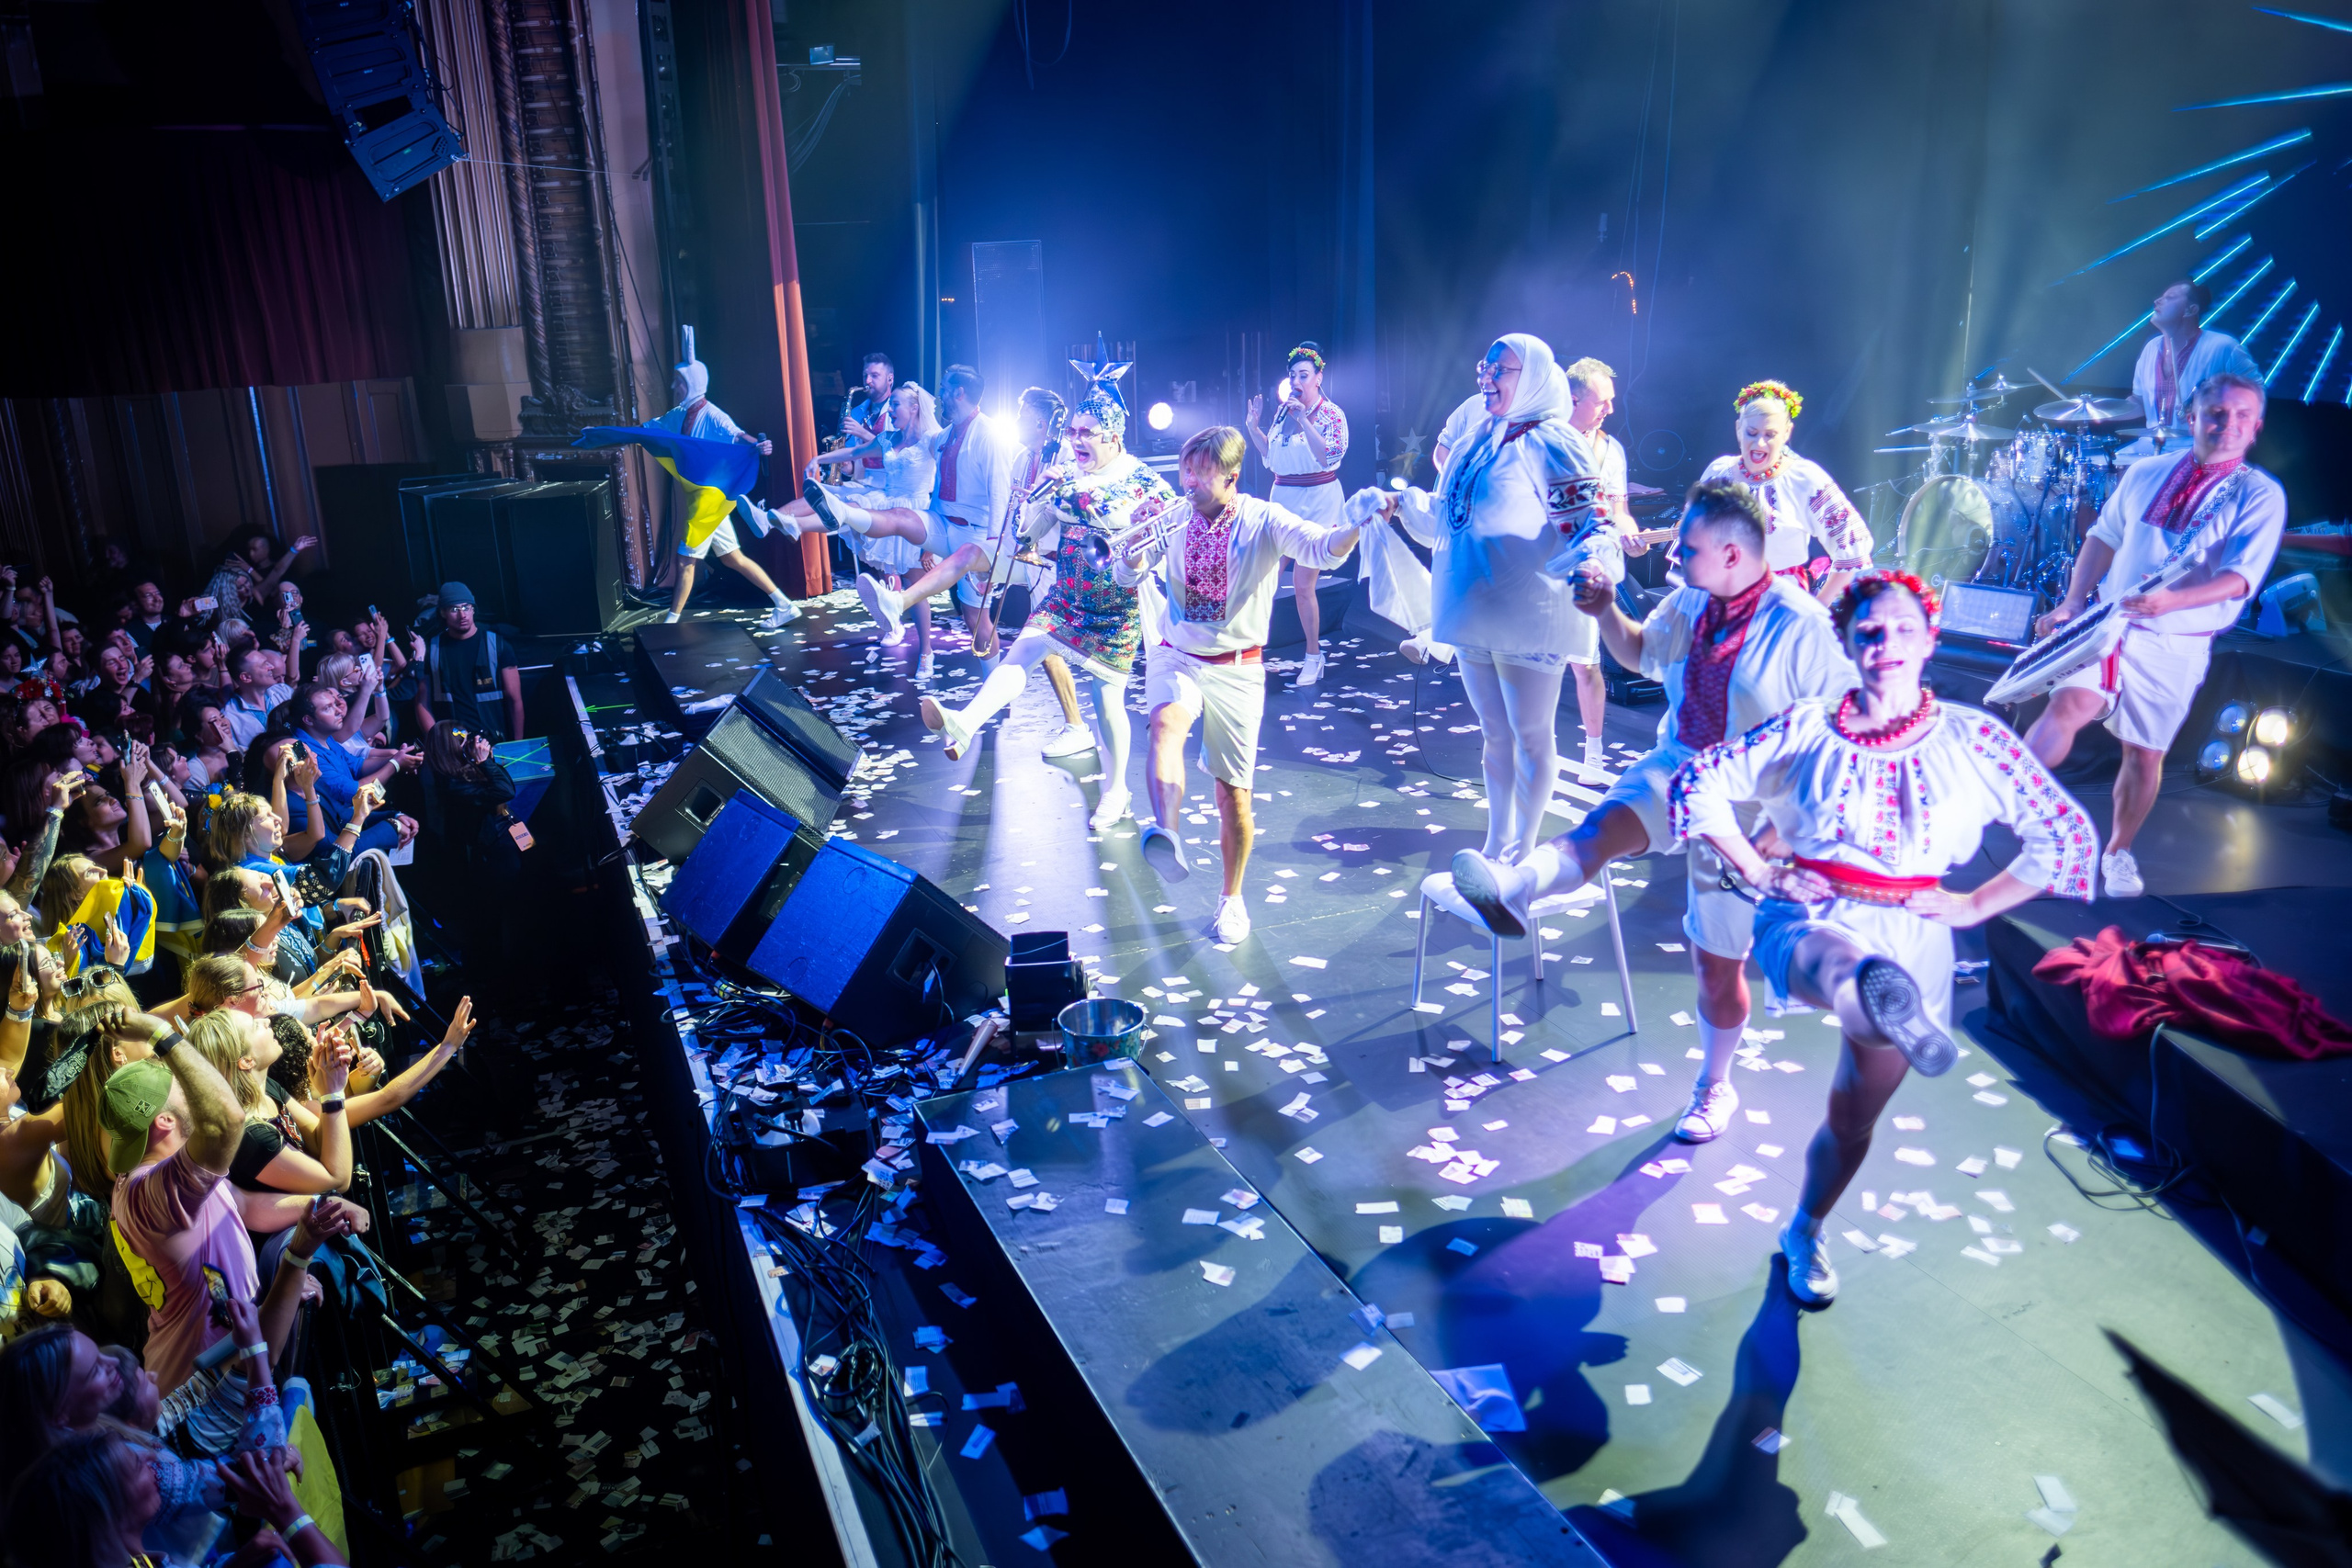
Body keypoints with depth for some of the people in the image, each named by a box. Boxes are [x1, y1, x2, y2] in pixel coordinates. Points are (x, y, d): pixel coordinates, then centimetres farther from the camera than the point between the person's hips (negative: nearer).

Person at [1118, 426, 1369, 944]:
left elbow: (1324, 549, -23)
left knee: (1234, 791, 4)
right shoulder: (1176, 520, 2)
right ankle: (1165, 833, -52)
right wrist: (1135, 551, -20)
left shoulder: (1265, 522, -7)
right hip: (1176, 657, 2)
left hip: (1238, 668, -1)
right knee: (1167, 720, -34)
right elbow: (1126, 576, 3)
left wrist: (1354, 521, -44)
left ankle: (1232, 897, 23)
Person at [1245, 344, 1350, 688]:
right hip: (1283, 498, 5)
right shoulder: (1283, 411, 10)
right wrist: (1254, 426, 7)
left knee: (1303, 584, -8)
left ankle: (1314, 656, 6)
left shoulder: (1332, 414, -5)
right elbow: (1270, 455, 20)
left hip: (1318, 502, -5)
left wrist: (1303, 420, -25)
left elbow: (1330, 455, -20)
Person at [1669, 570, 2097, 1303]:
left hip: (1909, 938, 2)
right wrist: (1757, 870, -2)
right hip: (1808, 919, -1)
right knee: (1844, 967, -41)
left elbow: (2069, 835, 3)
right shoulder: (1806, 726, 1)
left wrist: (1972, 905, -1)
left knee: (1854, 1118, 11)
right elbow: (1698, 782, 4)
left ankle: (1806, 1234, 35)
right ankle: (1889, 1009, -77)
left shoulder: (1974, 738, 1)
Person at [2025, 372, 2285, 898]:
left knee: (2145, 755, 8)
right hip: (2109, 624, 1)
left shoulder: (2260, 495, -7)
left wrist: (2171, 601, -36)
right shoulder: (2146, 473, 5)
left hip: (2177, 647, -1)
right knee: (2069, 704, -24)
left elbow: (2241, 578, -18)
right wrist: (2072, 603, 1)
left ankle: (2119, 853, 28)